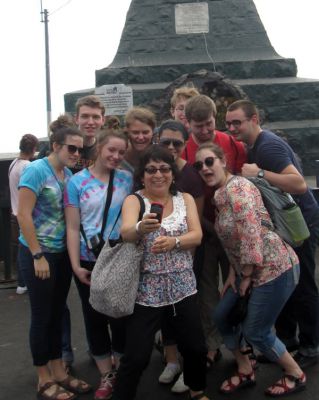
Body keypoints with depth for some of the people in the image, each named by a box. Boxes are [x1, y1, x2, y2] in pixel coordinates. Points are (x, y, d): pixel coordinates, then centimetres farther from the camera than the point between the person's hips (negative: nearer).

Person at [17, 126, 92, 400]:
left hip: (63, 254, 6)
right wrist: (38, 256, -17)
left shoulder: (69, 174, 6)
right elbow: (23, 215, -16)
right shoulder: (36, 170, -13)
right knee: (42, 316, 4)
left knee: (57, 313, 14)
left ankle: (58, 372, 28)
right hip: (38, 254, -6)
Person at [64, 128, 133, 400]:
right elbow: (73, 228, -7)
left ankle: (121, 371, 33)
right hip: (89, 262, 0)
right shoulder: (77, 182, -5)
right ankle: (106, 376, 29)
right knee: (94, 318, 11)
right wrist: (76, 265, -11)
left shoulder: (127, 179, 0)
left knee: (121, 315, 12)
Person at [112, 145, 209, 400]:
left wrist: (173, 241, -27)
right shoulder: (134, 200, -5)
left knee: (195, 347, 12)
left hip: (183, 288, 3)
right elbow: (126, 232, -24)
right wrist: (140, 228, -48)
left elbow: (197, 236, -6)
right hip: (147, 291, -3)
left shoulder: (186, 199, 5)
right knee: (136, 357, -5)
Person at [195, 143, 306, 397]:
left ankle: (296, 375, 28)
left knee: (255, 332, 2)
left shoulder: (237, 187, -20)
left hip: (274, 268, -10)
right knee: (222, 316, 13)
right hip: (248, 270, 10)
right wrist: (233, 273, 11)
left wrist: (246, 277, -14)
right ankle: (246, 372, 32)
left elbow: (251, 234, -25)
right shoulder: (221, 194, 10)